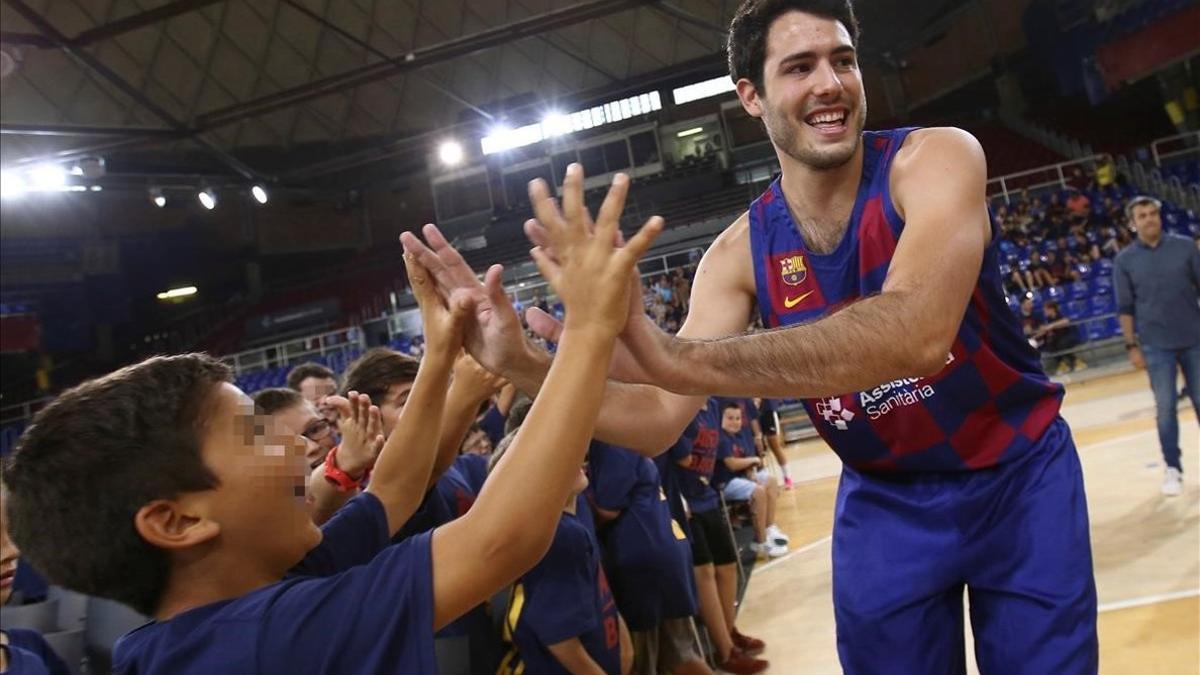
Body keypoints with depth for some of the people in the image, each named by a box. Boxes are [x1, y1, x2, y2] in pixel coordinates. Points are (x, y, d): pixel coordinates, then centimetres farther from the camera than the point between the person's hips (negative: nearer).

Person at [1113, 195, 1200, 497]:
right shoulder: (1124, 260, -1)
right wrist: (1132, 345, -3)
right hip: (1156, 345, -1)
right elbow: (1125, 307, 1)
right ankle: (1173, 468, 9)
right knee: (1166, 407, -1)